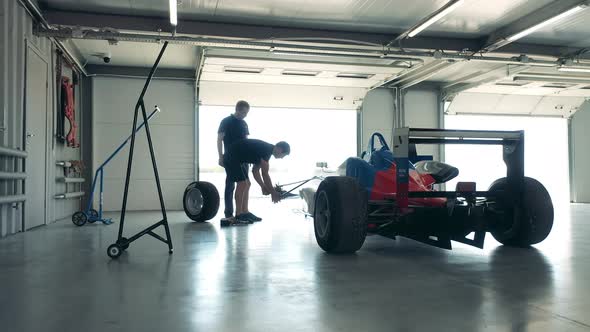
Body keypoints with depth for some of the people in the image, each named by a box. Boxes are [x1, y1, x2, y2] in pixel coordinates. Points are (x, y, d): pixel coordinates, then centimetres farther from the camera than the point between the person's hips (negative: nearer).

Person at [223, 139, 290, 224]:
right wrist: (273, 192, -11)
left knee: (247, 184, 9)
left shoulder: (265, 148, 11)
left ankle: (245, 212, 10)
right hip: (231, 158, -11)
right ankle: (238, 216, -13)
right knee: (242, 184, -15)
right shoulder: (266, 150, -19)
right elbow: (265, 174, -19)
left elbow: (255, 171, 16)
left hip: (235, 159, 11)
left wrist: (263, 186, 13)